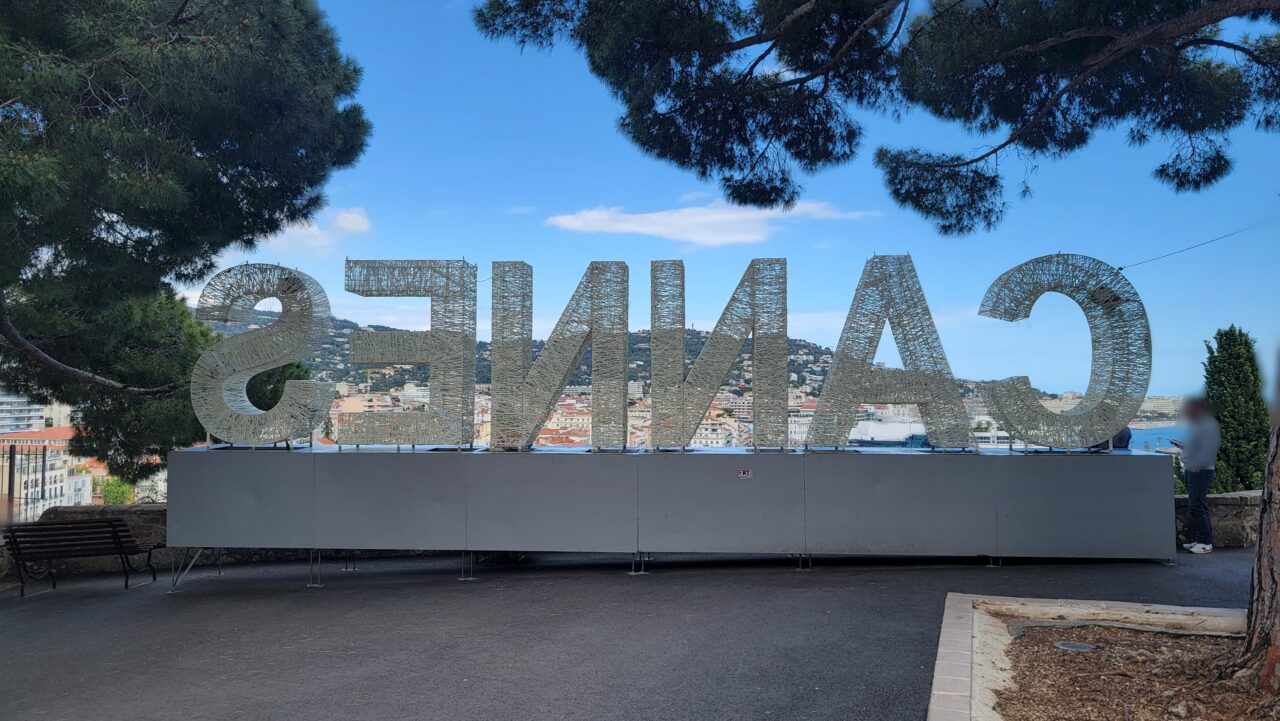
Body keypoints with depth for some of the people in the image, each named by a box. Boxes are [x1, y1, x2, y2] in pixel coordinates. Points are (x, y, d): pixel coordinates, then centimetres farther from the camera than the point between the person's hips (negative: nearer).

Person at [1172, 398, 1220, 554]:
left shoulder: (1209, 426, -13)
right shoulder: (1195, 425, 16)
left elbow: (1207, 451, -20)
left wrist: (1195, 466, -23)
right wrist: (1181, 445, 12)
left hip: (1201, 471, -10)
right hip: (1191, 471, 10)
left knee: (1197, 507, -9)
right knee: (1193, 508, 12)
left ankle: (1206, 542, -4)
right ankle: (1197, 539, 18)